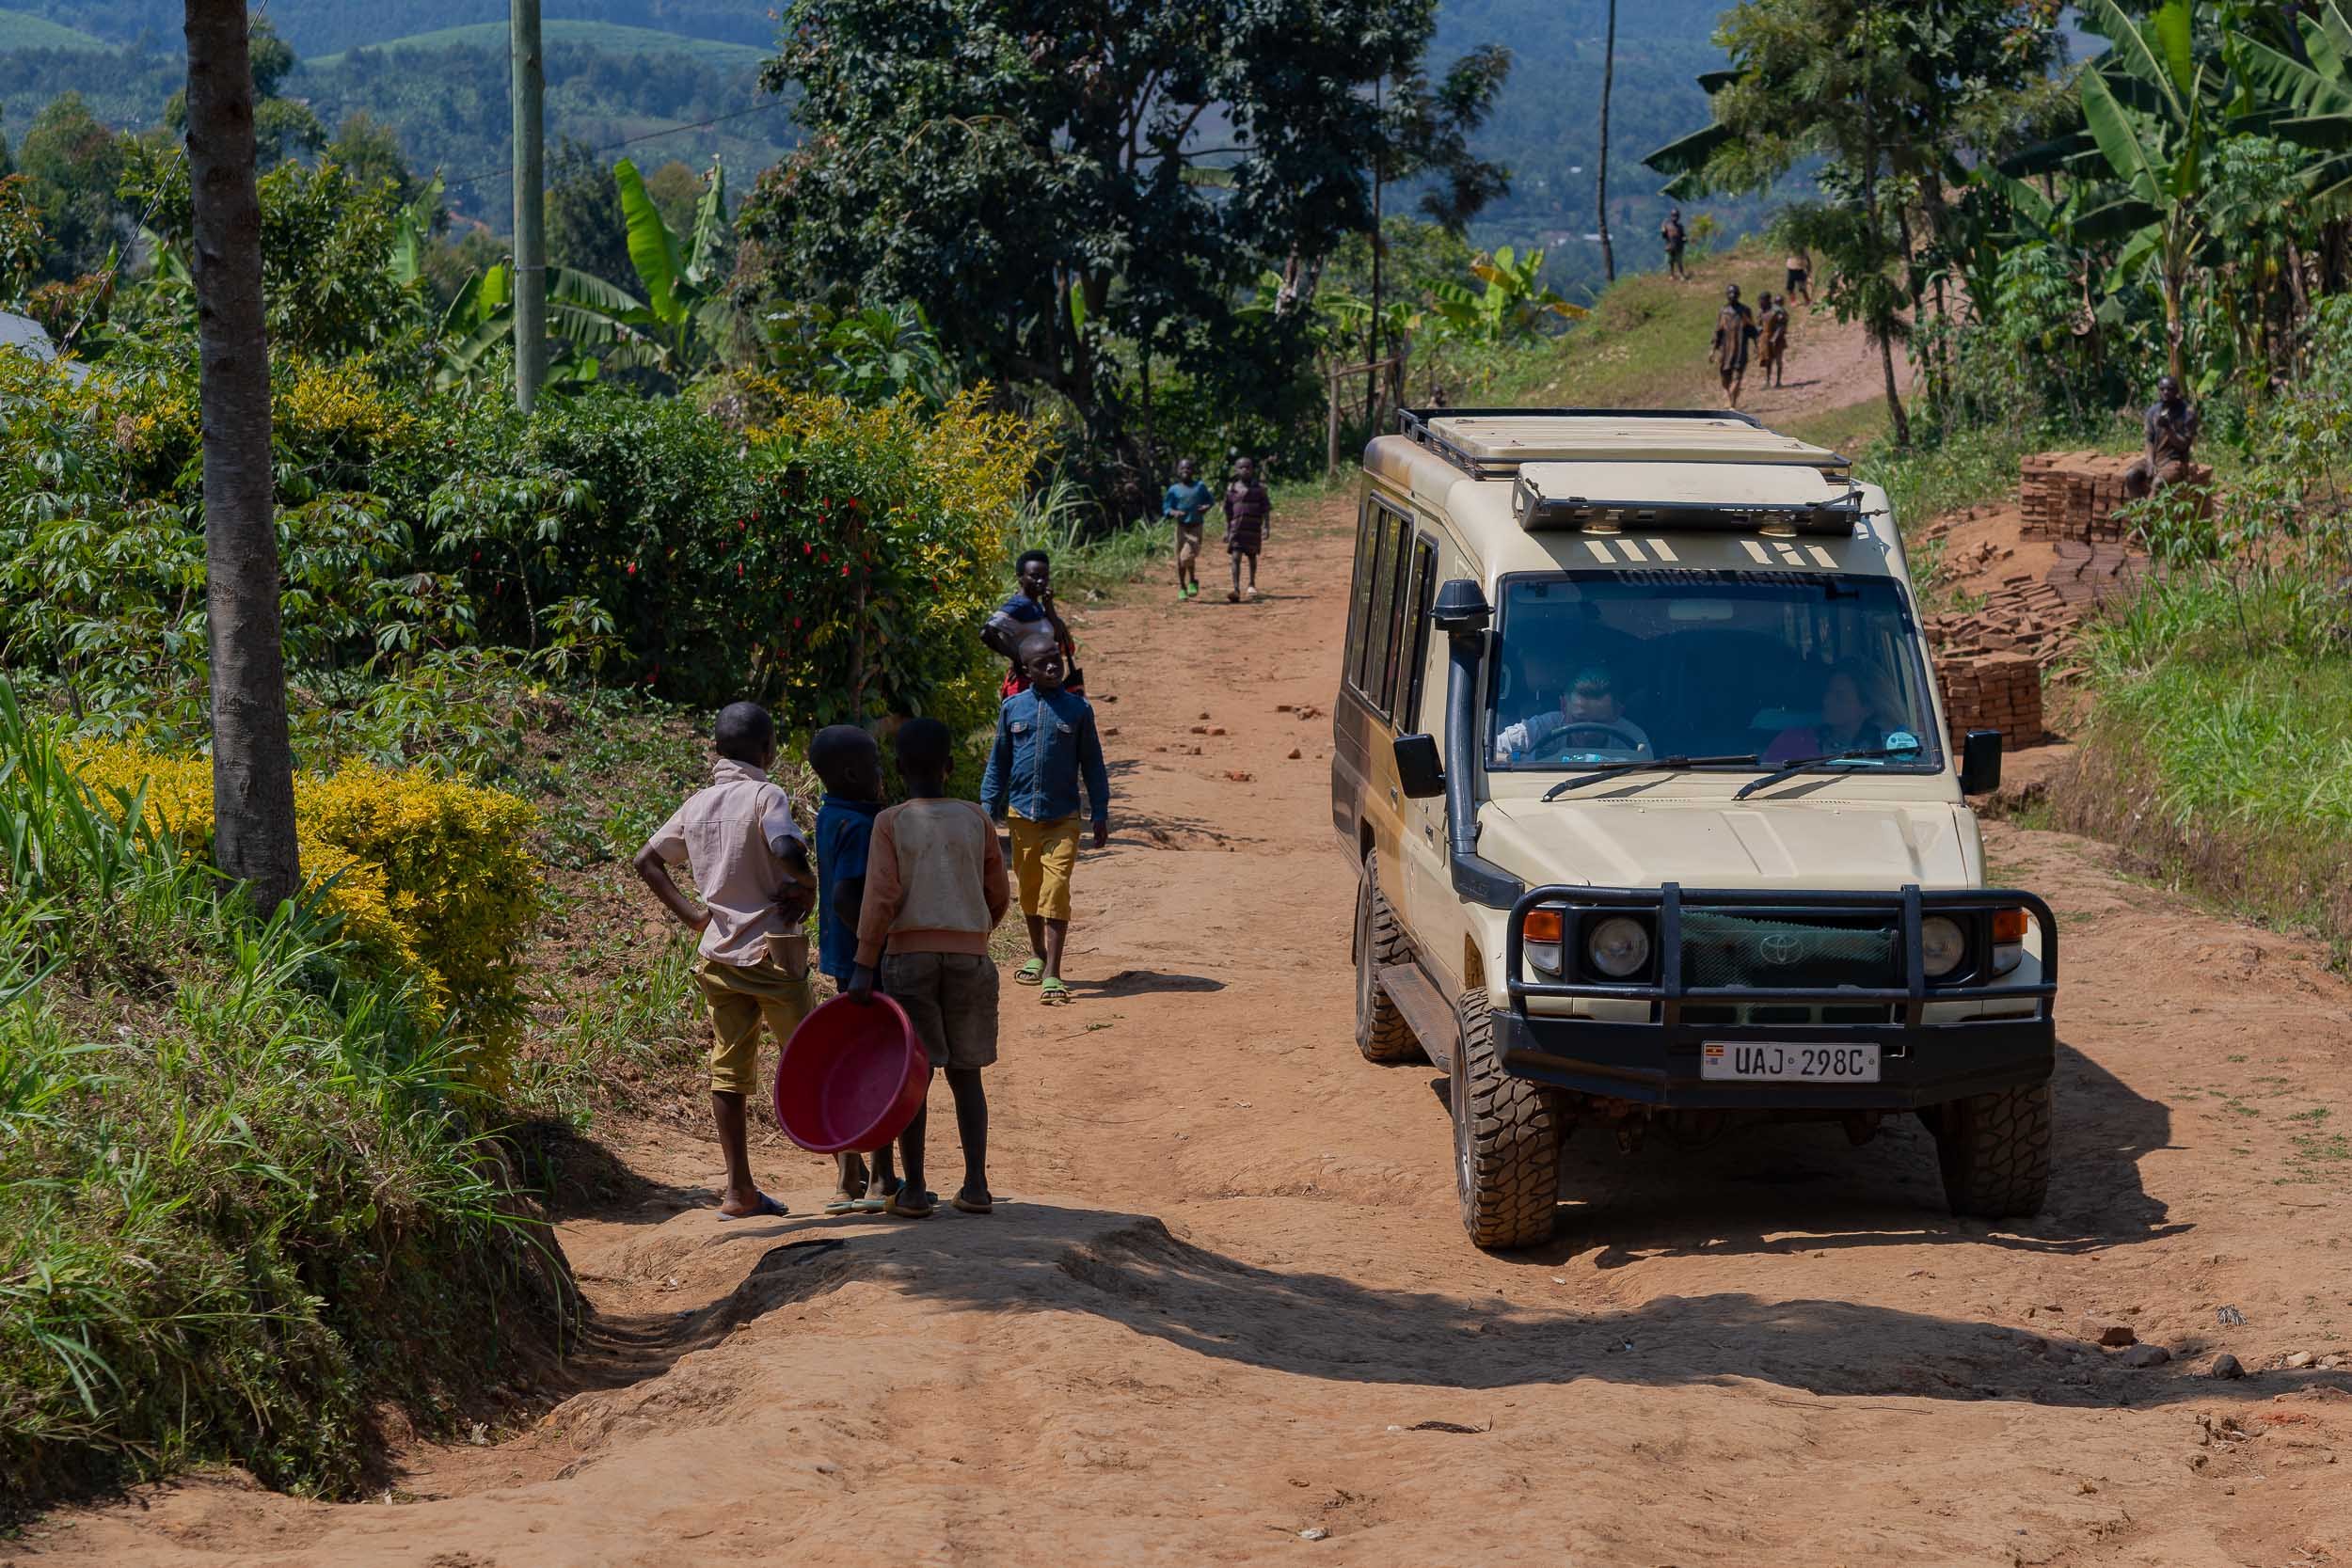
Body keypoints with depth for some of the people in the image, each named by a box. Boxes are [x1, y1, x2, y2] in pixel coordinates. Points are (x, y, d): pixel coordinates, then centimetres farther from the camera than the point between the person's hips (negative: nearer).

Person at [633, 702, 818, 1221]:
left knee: (728, 1072, 6)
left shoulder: (697, 805, 8)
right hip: (771, 952, -5)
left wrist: (691, 914, 11)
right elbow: (786, 850, -30)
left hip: (716, 953, 5)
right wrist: (808, 883, -11)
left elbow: (646, 860, 16)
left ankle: (739, 1189, 6)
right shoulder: (766, 796, -12)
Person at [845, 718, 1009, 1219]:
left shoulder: (891, 823, -3)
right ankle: (975, 1186, 6)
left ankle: (914, 1191, 3)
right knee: (965, 1074, 11)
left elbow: (881, 897, -11)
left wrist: (863, 967, -12)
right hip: (970, 959, 2)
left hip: (908, 956, -2)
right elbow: (999, 897, 10)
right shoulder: (976, 820, 5)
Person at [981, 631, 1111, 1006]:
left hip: (1062, 818, -3)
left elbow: (1092, 764, 5)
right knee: (1029, 888, 16)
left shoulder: (1077, 709, -1)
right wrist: (988, 810, 7)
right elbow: (998, 763, 11)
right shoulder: (1013, 708, 3)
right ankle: (1037, 956, 37)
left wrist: (1101, 814, 4)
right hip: (1022, 815, 3)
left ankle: (1052, 975, -14)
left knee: (1056, 890, -12)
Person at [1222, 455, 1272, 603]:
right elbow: (1228, 512, 12)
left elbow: (1266, 509, 0)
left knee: (1252, 556, 15)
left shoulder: (1259, 488, 2)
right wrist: (1226, 531, 9)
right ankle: (1236, 589, -20)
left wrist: (1266, 527, -9)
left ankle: (1252, 584, 36)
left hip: (1254, 528, 0)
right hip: (1237, 528, 0)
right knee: (1236, 557, -13)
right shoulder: (1231, 489, 7)